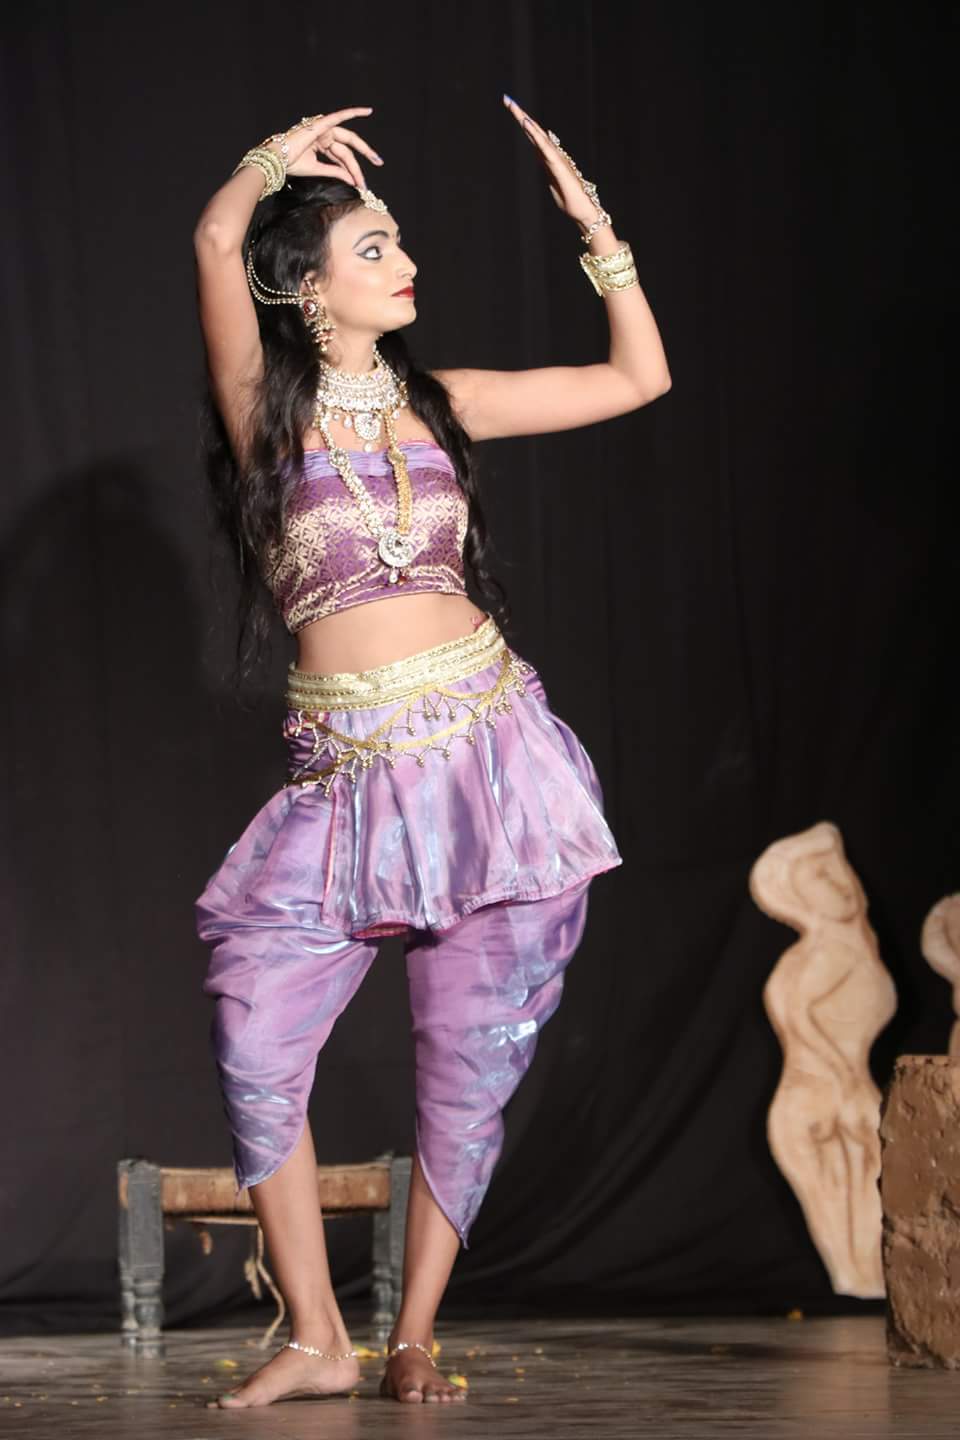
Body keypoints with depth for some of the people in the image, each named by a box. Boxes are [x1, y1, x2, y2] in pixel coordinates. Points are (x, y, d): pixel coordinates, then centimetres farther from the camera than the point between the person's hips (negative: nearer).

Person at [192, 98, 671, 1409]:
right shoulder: (268, 408, 0)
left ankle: (414, 1342, 14)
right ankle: (317, 1342, 0)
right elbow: (217, 240, -17)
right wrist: (281, 156, -3)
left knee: (472, 1060, 2)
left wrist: (593, 223, 11)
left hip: (490, 751, 3)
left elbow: (638, 376, 14)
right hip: (347, 783, -2)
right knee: (255, 1046, -13)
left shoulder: (438, 402, 10)